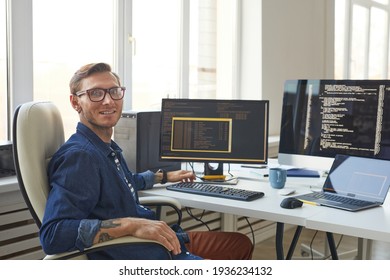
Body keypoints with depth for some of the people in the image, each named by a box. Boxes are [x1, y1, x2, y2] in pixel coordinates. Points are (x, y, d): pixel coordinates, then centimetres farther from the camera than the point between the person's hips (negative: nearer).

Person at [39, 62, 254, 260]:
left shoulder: (108, 147, 9)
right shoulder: (79, 156, -21)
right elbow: (52, 234, -32)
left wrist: (166, 176, 40)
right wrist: (131, 225, -36)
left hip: (163, 240, 10)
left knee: (241, 244, 20)